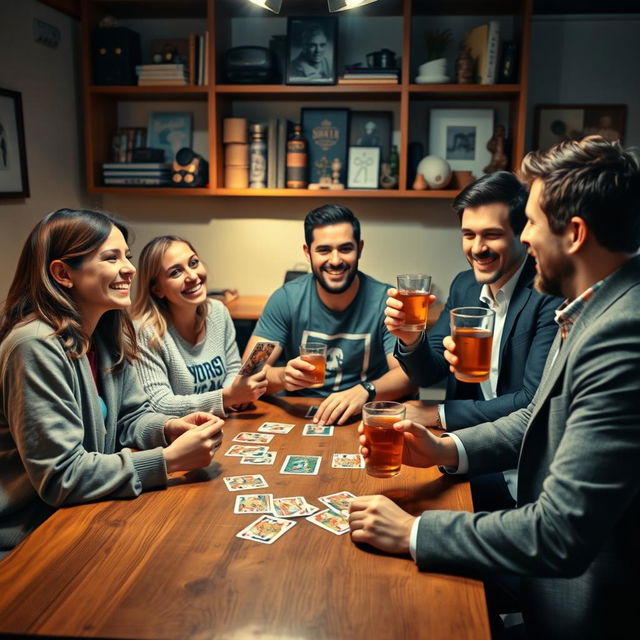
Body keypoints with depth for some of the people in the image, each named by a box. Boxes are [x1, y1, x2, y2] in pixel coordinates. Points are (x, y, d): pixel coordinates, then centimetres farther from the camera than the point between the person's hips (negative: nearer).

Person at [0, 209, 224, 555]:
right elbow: (60, 477, -25)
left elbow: (131, 417, 11)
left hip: (80, 513, 7)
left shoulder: (106, 334, 1)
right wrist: (170, 459, -25)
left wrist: (170, 427, -11)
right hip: (29, 536, -7)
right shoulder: (36, 347, -24)